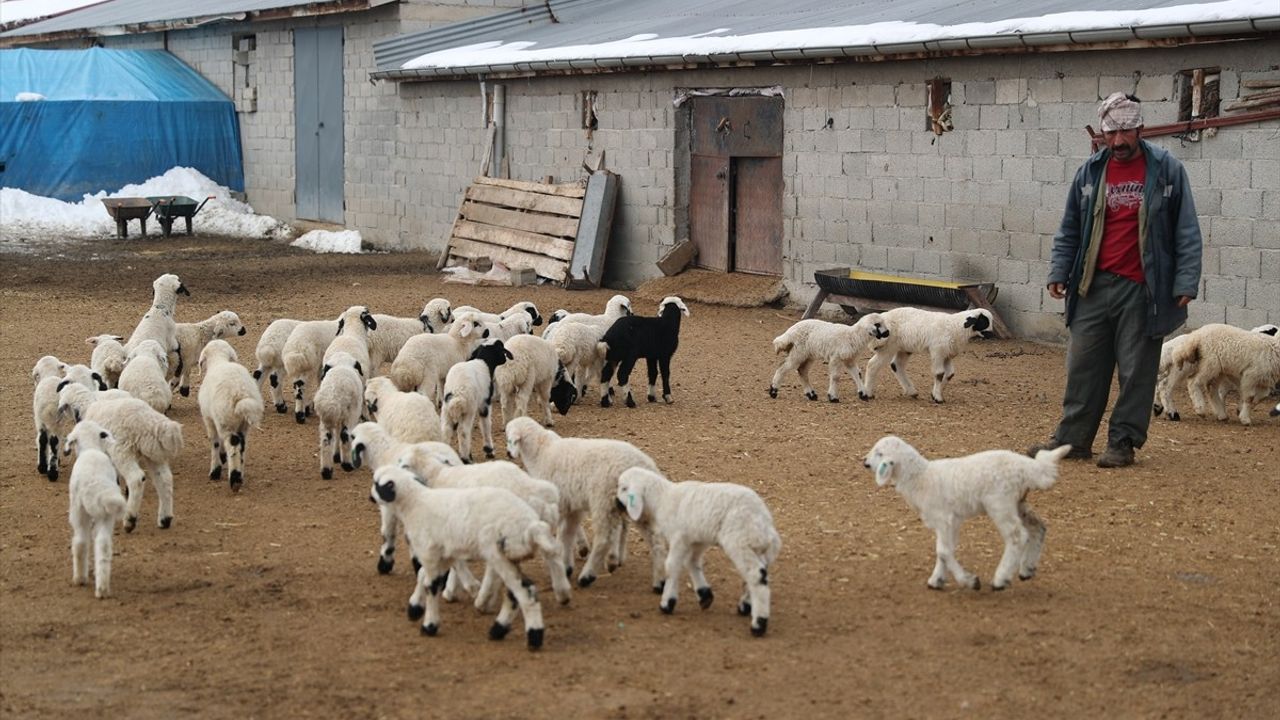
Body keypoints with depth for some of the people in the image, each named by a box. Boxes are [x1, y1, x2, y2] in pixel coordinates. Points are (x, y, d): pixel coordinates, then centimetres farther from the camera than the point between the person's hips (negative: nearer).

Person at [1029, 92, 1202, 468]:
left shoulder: (1167, 170, -2)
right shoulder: (1090, 172, 8)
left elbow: (1187, 232, -2)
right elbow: (1070, 229, 15)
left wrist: (1185, 282, -9)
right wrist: (1059, 272, 6)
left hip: (1143, 290, -3)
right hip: (1094, 286, 3)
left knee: (1136, 370, 1)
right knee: (1083, 366, 5)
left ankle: (1123, 443, 10)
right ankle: (1072, 438, 13)